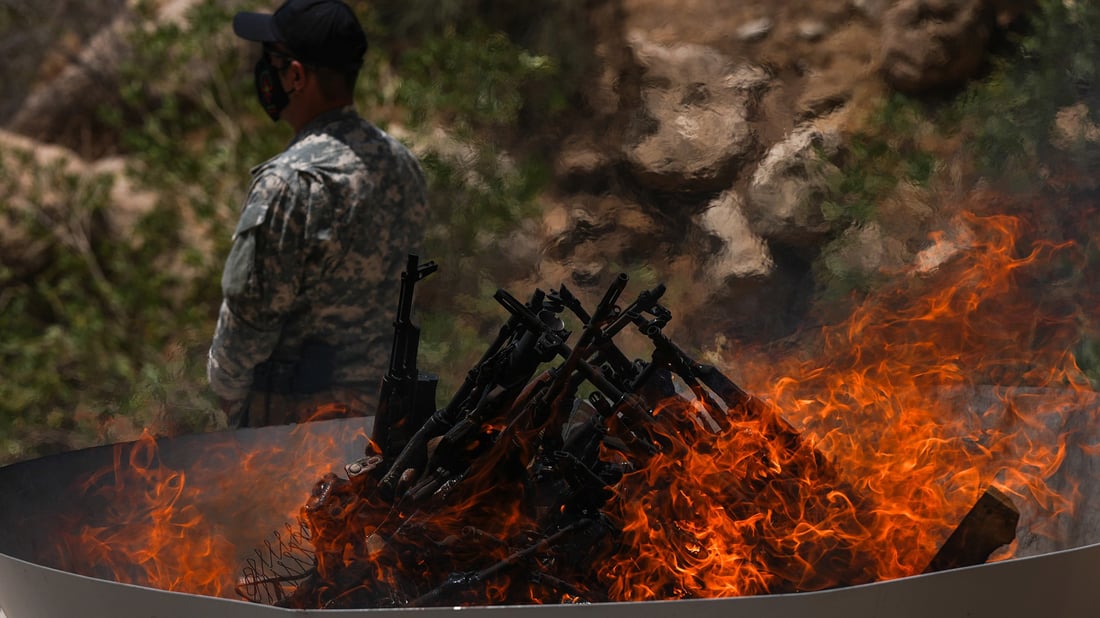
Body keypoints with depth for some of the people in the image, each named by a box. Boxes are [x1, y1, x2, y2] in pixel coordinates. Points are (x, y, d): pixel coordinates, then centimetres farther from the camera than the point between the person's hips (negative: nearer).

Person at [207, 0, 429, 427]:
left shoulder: (290, 184, -23)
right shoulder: (402, 164, 4)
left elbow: (252, 309, -17)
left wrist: (226, 387, -1)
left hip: (291, 408, -8)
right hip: (377, 393, 8)